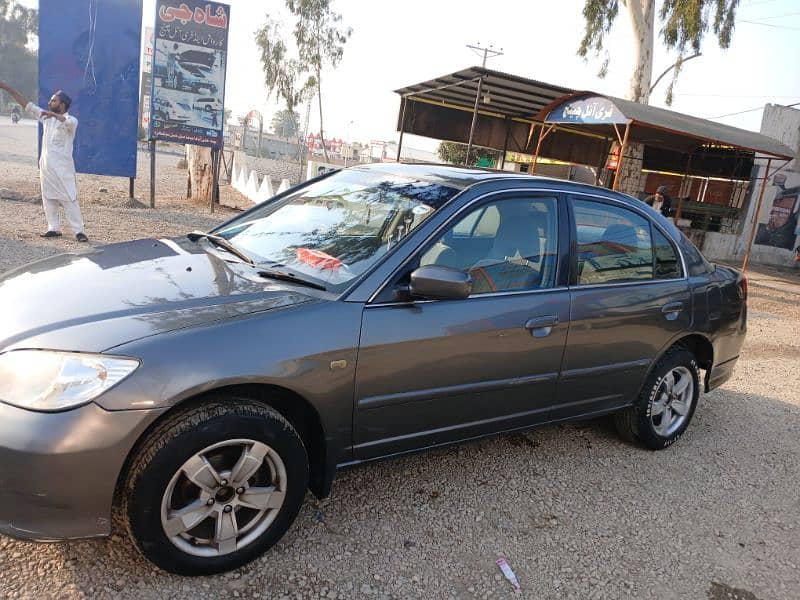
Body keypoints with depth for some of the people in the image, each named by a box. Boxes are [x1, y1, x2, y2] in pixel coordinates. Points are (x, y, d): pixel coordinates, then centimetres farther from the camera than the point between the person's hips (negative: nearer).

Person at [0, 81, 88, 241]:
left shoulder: (71, 120, -9)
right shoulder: (47, 117, 11)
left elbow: (70, 122, -34)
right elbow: (27, 104, 14)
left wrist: (54, 114, -51)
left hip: (62, 167, -7)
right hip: (45, 166, 7)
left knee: (69, 198, -9)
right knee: (48, 198, 10)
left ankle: (78, 231, -7)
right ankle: (54, 228, 17)